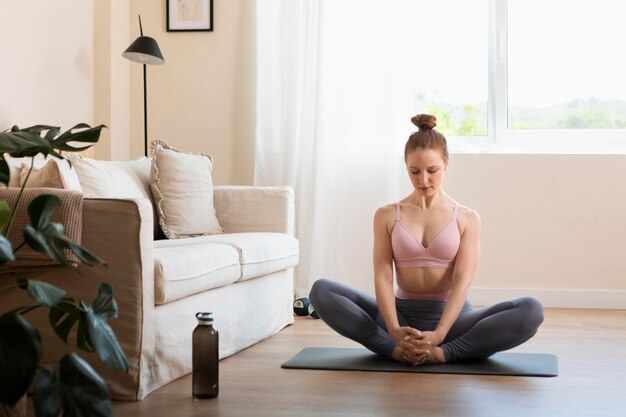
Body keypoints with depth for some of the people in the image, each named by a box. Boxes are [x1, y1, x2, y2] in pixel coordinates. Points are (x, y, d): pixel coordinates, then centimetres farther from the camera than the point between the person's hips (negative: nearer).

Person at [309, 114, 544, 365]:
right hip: (403, 315, 1)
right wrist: (394, 330, -27)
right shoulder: (386, 216, 4)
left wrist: (438, 334, -28)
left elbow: (462, 281, -10)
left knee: (531, 310, -28)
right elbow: (383, 277, -7)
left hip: (451, 318, -1)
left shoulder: (467, 218, 2)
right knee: (321, 291, -21)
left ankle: (443, 353, -31)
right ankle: (395, 349, -31)